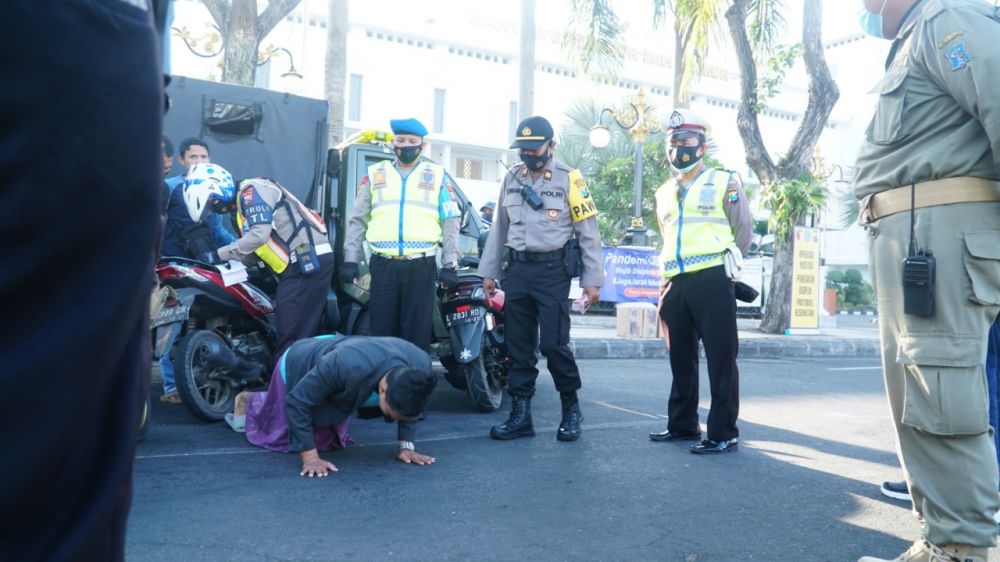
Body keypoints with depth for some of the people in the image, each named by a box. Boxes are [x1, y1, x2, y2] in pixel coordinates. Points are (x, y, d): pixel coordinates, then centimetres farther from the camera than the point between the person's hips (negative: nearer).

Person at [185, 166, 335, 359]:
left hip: (308, 260, -10)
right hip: (306, 263, 10)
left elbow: (259, 235, -18)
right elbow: (257, 248, 24)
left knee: (290, 338, -12)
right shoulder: (241, 204, 25)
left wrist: (219, 255, -11)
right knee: (303, 335, 9)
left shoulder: (251, 191, -5)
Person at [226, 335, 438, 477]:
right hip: (299, 363, -5)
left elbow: (408, 406, -10)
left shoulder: (421, 364, -34)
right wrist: (310, 458, -35)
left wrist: (406, 447, -17)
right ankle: (247, 402, 45)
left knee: (327, 441, 21)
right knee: (279, 435, 17)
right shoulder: (347, 366, -50)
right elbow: (296, 402, -36)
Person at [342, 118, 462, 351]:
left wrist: (449, 264, -2)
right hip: (383, 266, 1)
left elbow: (451, 222, 6)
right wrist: (350, 260, 4)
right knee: (382, 332, 5)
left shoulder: (437, 176, 10)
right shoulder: (375, 174, 13)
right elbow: (358, 220, 12)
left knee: (417, 333, 2)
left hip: (421, 266, -1)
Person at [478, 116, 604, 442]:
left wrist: (592, 279, -6)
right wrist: (489, 271, 14)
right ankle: (520, 415, 14)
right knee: (518, 346, 6)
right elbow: (500, 228, 18)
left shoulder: (568, 179, -3)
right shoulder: (511, 179, 12)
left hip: (553, 271, -5)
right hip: (517, 270, 5)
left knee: (554, 344, -8)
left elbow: (589, 232, -2)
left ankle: (571, 409, 14)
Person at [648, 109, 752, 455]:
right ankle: (682, 425, 23)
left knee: (720, 358, -3)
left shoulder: (725, 183, 2)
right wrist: (674, 271, 17)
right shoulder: (664, 193, 19)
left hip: (712, 281, -6)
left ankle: (724, 433, 2)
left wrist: (723, 266, 5)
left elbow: (743, 231, 5)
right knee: (681, 358, 12)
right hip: (674, 283, 6)